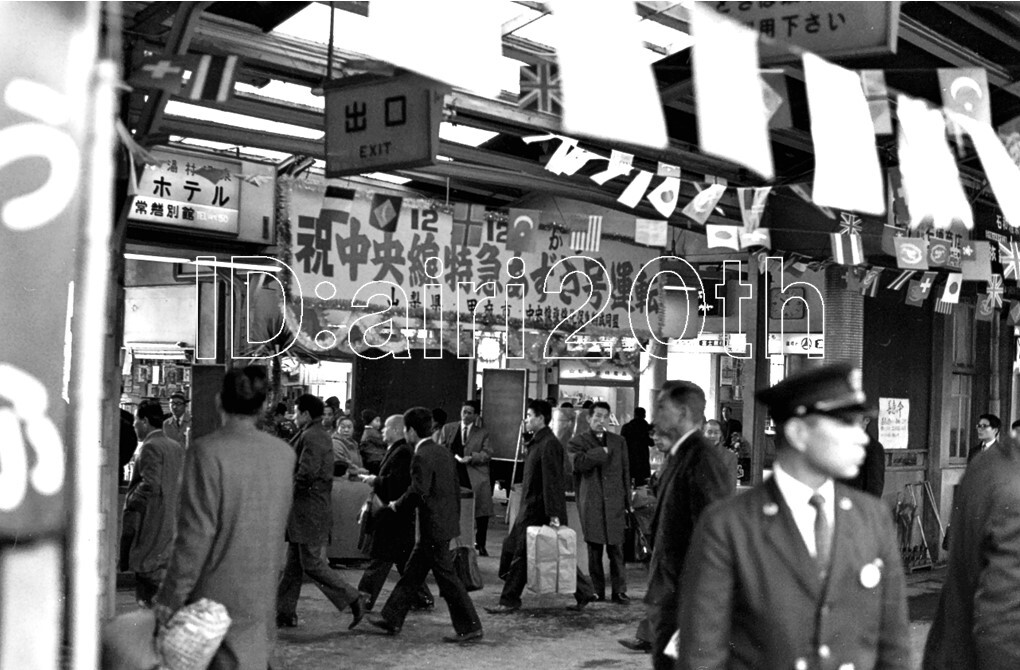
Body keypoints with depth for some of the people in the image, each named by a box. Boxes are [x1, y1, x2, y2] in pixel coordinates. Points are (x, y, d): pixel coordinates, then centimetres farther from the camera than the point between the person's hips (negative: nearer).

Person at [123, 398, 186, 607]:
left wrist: (130, 503, -13)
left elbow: (150, 486, -24)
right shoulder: (176, 447, 12)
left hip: (150, 524, -9)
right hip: (171, 522, 9)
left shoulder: (150, 447, -15)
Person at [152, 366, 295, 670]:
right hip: (264, 591, 5)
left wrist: (170, 597, -11)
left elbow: (196, 534, -17)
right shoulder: (284, 452, 2)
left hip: (218, 593, -5)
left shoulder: (207, 451, -15)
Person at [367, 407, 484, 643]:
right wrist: (455, 520, 22)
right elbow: (456, 489, 16)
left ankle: (470, 628, 2)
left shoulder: (422, 457, -17)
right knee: (412, 573, 16)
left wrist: (397, 505, -5)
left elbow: (417, 492, -23)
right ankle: (391, 619, 24)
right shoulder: (444, 452, 11)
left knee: (447, 579, -3)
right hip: (446, 523, 10)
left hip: (434, 527, -10)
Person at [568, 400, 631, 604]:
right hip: (591, 503, -2)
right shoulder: (578, 442, 5)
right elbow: (579, 463, -16)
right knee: (594, 549, 3)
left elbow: (625, 472, 15)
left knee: (616, 549, -1)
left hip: (615, 502, 2)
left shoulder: (619, 441, 15)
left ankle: (619, 590, 3)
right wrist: (602, 451, -9)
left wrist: (627, 501, 10)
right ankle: (597, 590, 11)